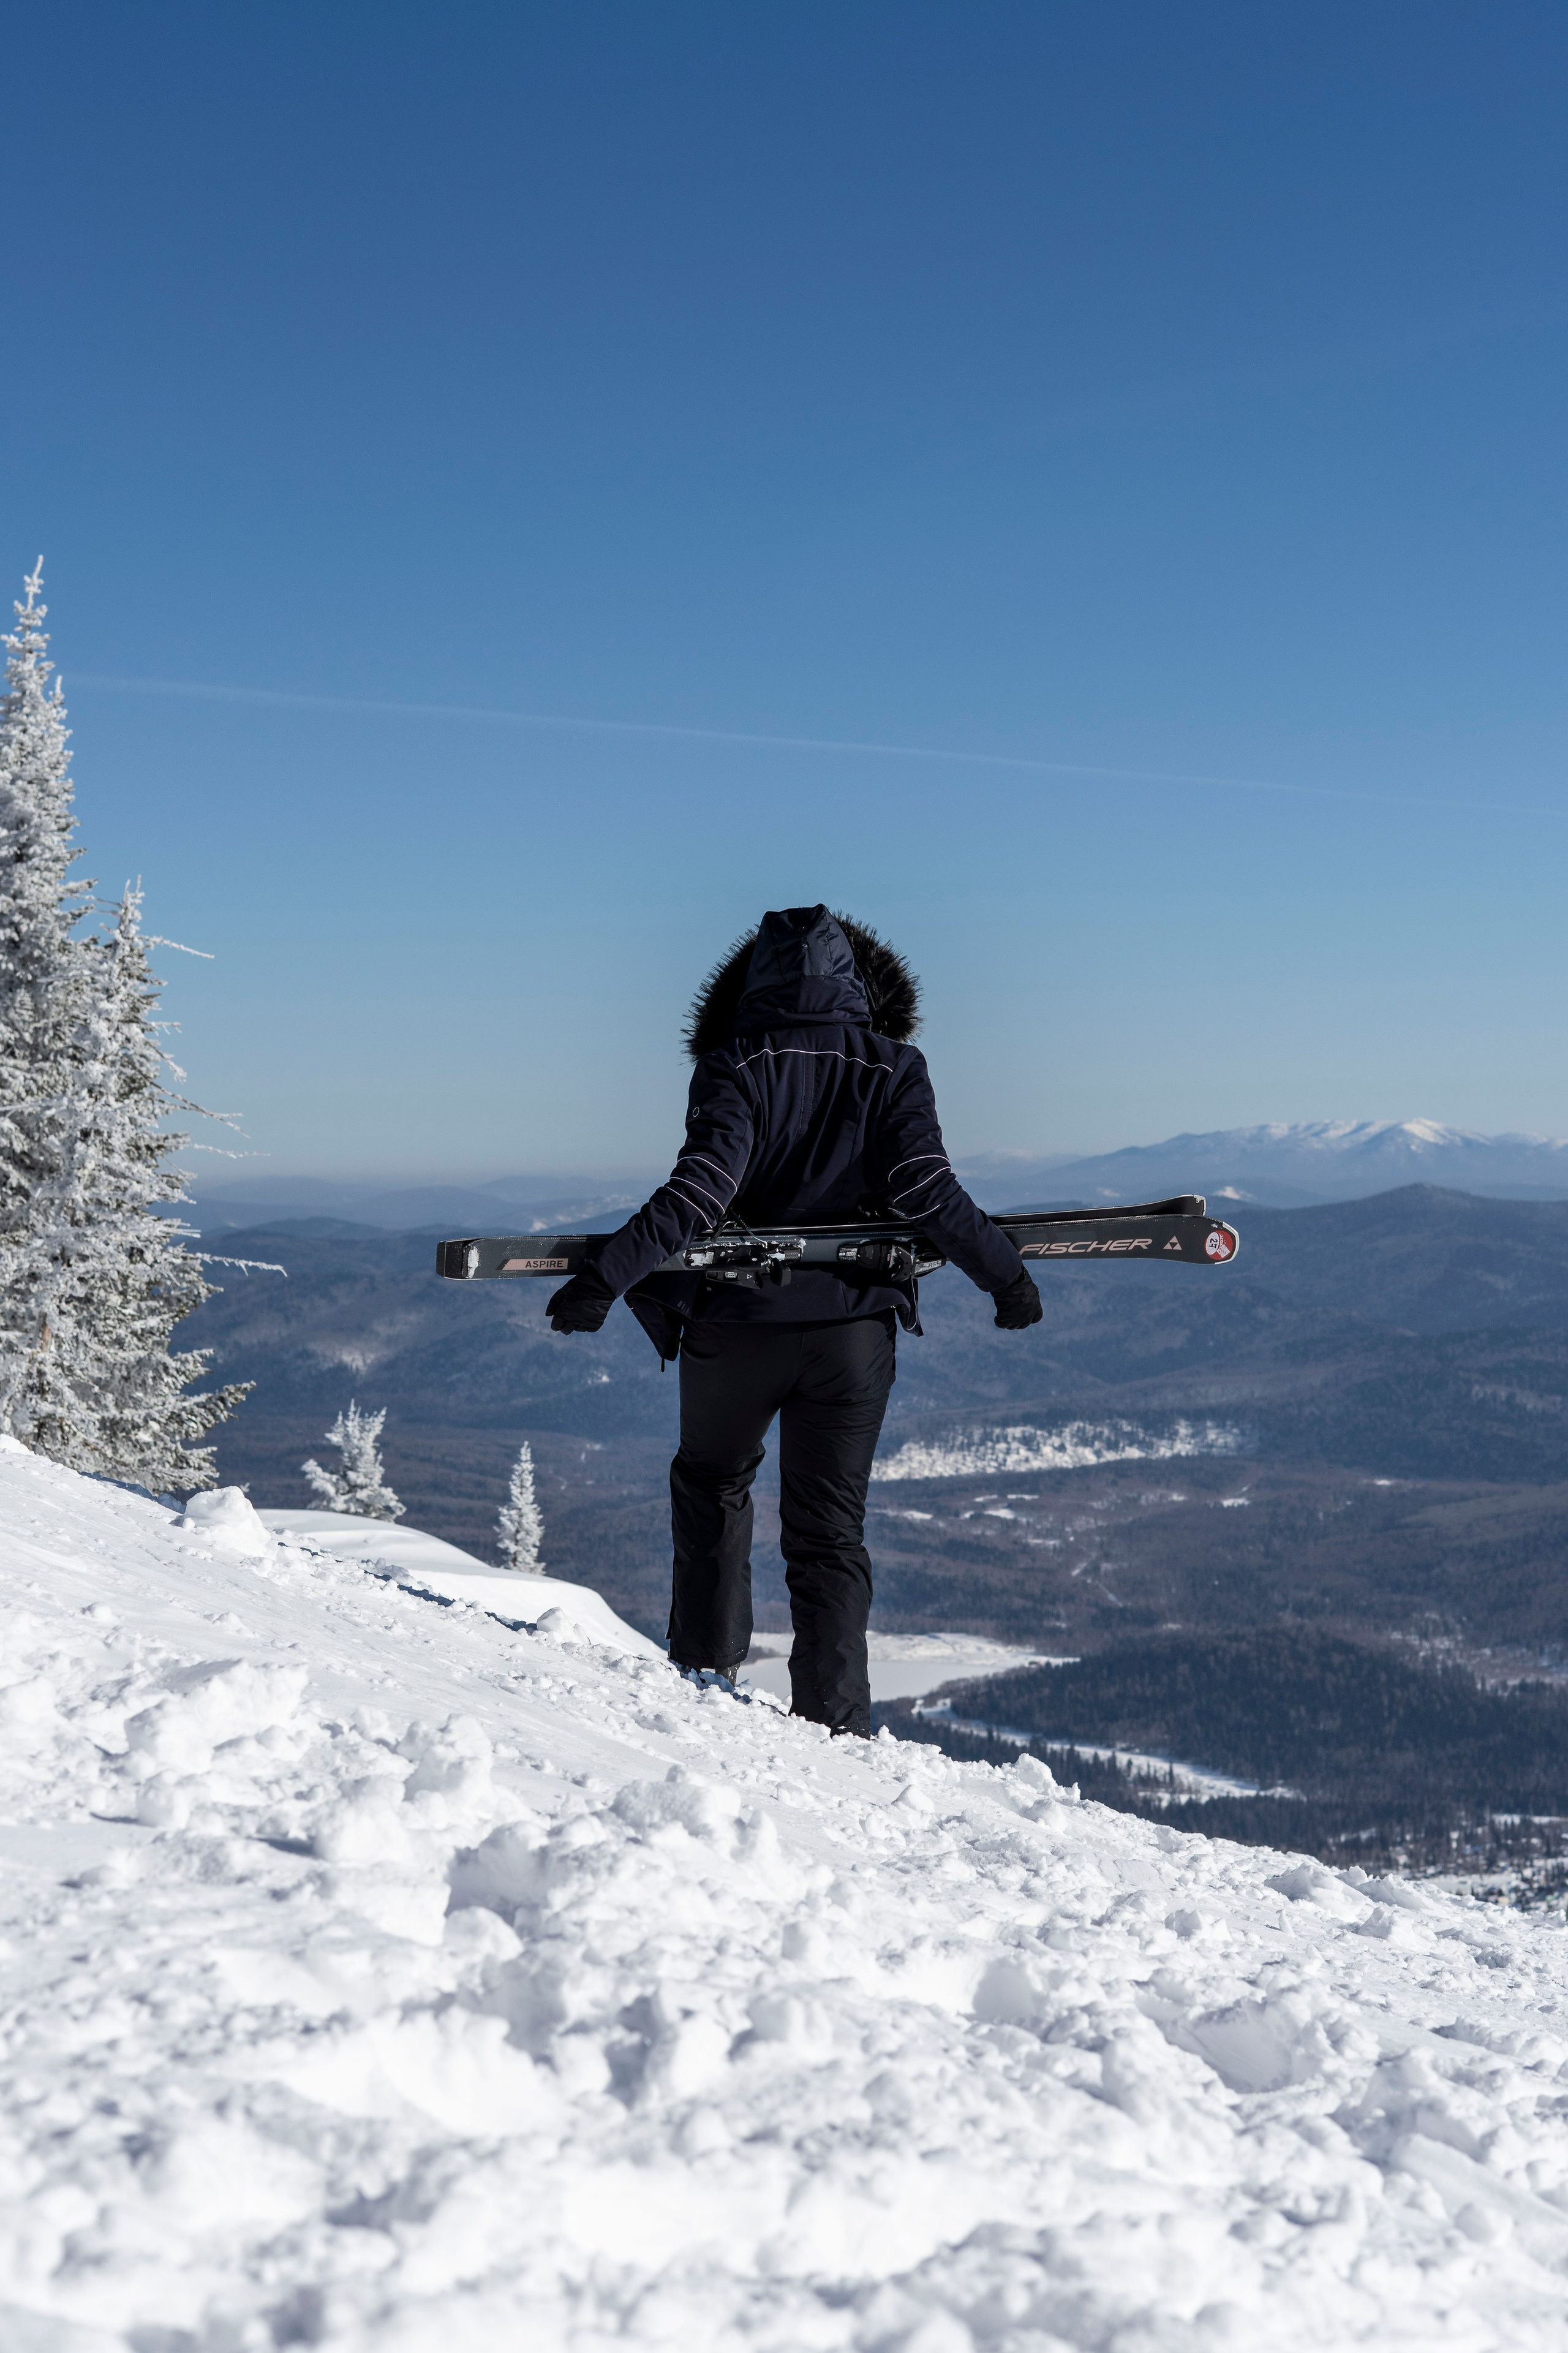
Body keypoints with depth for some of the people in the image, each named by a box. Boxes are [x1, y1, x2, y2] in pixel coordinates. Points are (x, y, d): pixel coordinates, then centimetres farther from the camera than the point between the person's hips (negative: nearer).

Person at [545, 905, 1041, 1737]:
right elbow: (927, 1189, -8)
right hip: (854, 1325, 1)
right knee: (829, 1528, 9)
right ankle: (833, 1720, -1)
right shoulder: (893, 1066, -1)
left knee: (711, 1485, 25)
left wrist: (609, 1275, -20)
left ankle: (706, 1669, 25)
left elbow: (702, 1190, -19)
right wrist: (1007, 1277, 2)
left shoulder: (735, 1066, -7)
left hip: (738, 1323, -1)